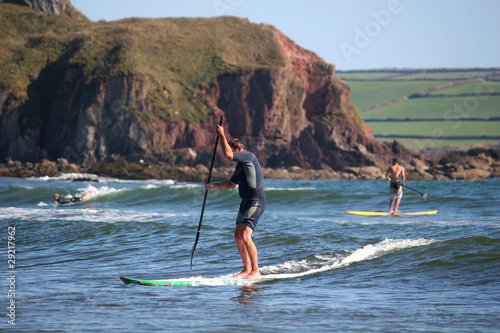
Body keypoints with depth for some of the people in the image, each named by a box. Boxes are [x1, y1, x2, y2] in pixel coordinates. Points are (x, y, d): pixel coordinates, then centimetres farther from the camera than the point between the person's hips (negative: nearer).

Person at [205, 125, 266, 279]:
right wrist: (213, 185, 18)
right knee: (238, 237, 12)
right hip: (246, 203, 10)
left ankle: (256, 271, -15)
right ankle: (247, 269, 21)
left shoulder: (249, 156, -9)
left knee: (245, 236, -18)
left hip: (256, 203, -10)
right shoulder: (240, 165, 19)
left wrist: (222, 136, -14)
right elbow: (231, 184, 29)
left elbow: (228, 155, -24)